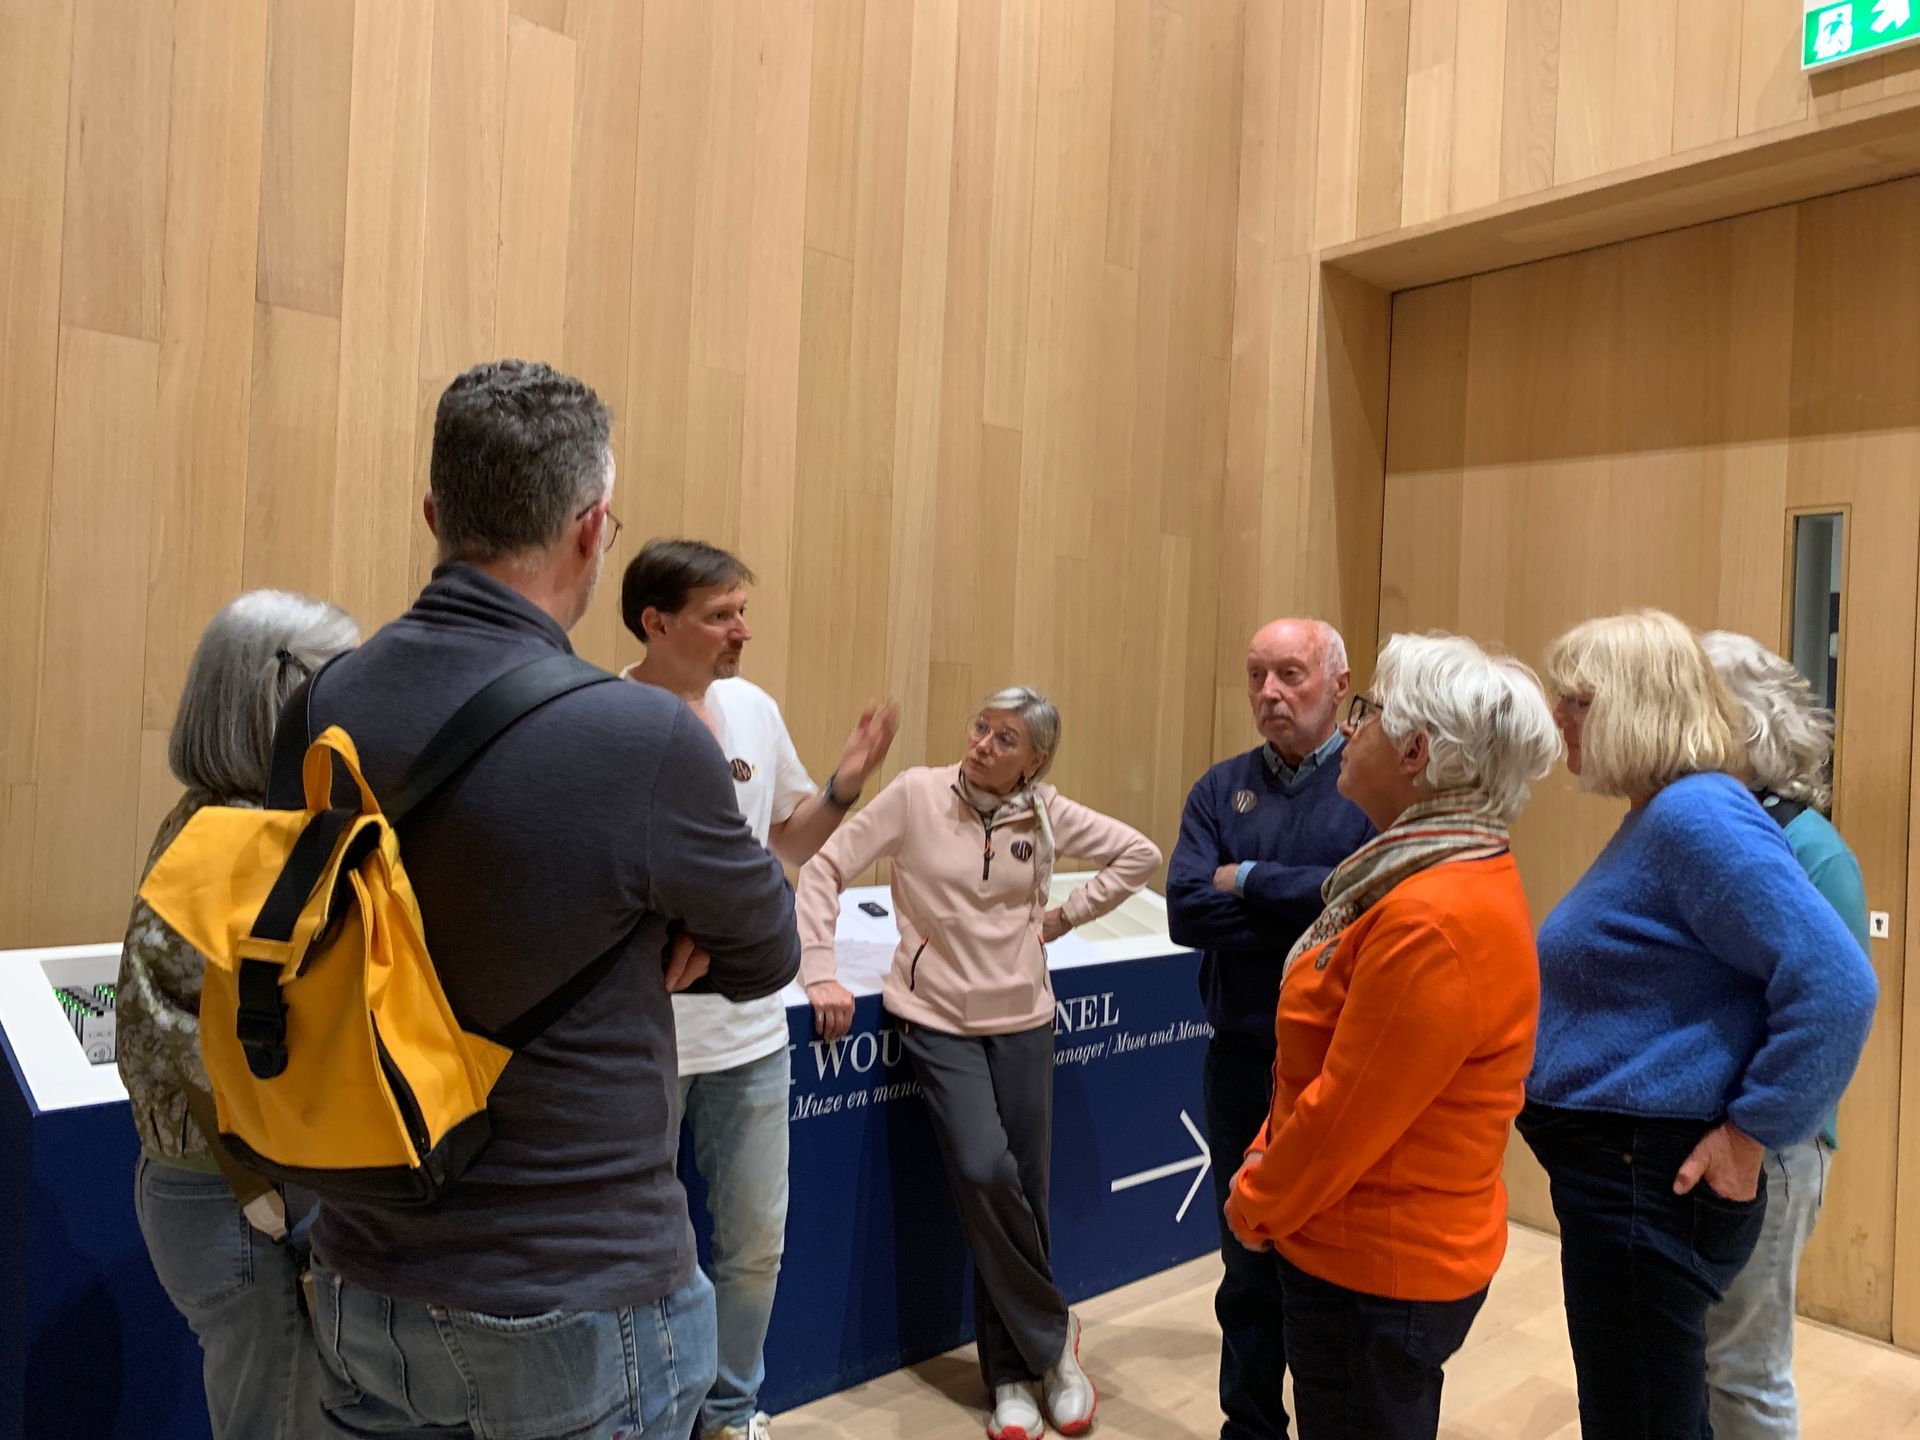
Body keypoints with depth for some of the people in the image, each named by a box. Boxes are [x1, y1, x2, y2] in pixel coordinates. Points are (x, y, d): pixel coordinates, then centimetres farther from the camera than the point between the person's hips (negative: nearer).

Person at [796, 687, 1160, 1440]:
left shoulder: (1046, 812, -1)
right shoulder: (915, 793, -8)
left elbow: (1139, 853, 9)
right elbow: (825, 869, -7)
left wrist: (1066, 914, 2)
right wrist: (820, 974, -13)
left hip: (1021, 1020, 3)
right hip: (938, 1019, -2)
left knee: (1021, 1191, 6)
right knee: (986, 1175, -17)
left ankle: (1012, 1371, 28)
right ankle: (1052, 1336, 10)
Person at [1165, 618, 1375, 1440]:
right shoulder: (1221, 788, 2)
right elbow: (1187, 911, -10)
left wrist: (1250, 882, -14)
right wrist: (1312, 912, -16)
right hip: (1241, 1062, 3)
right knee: (1250, 1267, 17)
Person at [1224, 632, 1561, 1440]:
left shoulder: (1435, 921, -30)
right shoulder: (1449, 878, 4)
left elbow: (1349, 1113, -24)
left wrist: (1255, 1205, -9)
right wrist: (1265, 1166, 8)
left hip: (1378, 1266, -9)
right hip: (1383, 1248, 9)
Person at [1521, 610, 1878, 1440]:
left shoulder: (1697, 816, -21)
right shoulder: (1662, 817, 10)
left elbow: (1836, 989, -27)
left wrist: (1751, 1133, -21)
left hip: (1651, 1179, -10)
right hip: (1618, 1168, 10)